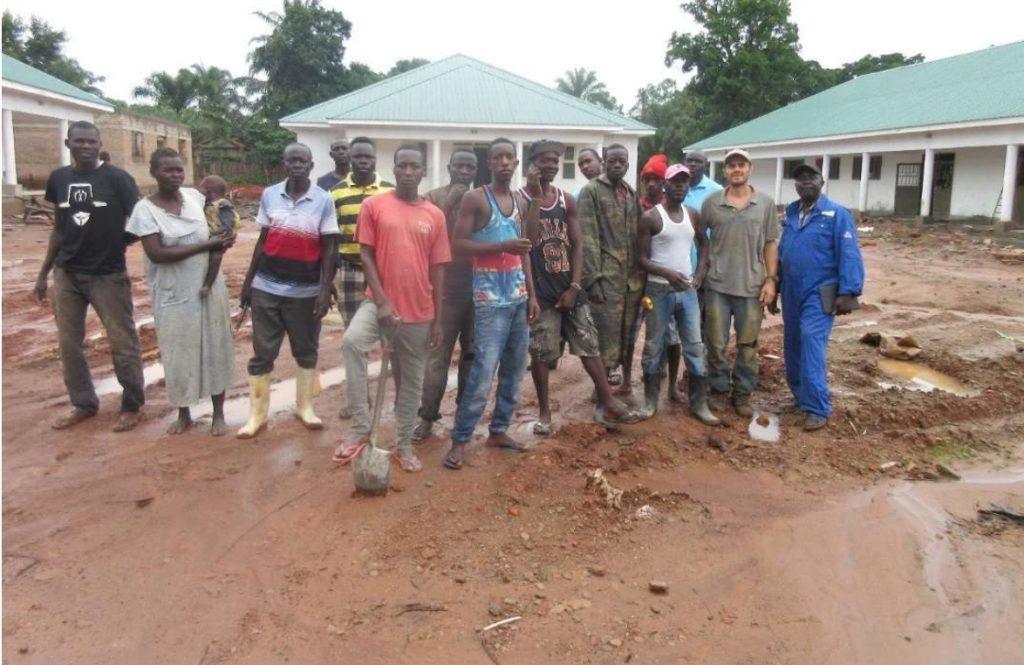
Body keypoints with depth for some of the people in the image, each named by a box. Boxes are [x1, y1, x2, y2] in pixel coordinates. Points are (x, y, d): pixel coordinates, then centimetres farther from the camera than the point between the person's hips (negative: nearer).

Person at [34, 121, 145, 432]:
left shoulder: (117, 178, -7)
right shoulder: (59, 178, 8)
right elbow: (58, 229, 15)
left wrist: (116, 242, -22)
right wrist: (43, 273, 15)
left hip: (108, 274, -5)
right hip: (66, 274, 5)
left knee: (122, 341, 0)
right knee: (69, 342, 10)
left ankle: (131, 406, 14)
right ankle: (83, 403, 25)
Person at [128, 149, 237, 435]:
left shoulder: (195, 196, 0)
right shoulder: (145, 209, -11)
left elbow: (223, 218, 17)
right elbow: (157, 254, -19)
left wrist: (225, 237, -7)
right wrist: (207, 244, -21)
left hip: (210, 288, 3)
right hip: (174, 295, -3)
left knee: (215, 349, 8)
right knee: (179, 355, 7)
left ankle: (218, 413, 22)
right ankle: (183, 414, 27)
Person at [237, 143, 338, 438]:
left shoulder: (324, 200, -4)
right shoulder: (269, 195, 3)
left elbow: (328, 249, -3)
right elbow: (262, 241, 9)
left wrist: (325, 290, -9)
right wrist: (248, 281, 8)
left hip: (306, 290, -1)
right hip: (267, 287, 1)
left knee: (306, 351, 12)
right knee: (262, 353, 5)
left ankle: (304, 406, 27)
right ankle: (257, 414, 16)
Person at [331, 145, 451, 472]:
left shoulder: (435, 215, 5)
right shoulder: (374, 205, 0)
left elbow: (437, 270, 5)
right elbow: (366, 255, -3)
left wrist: (438, 320, 3)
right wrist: (381, 301, -13)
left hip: (419, 311, 2)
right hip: (381, 302, -2)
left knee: (412, 380, 10)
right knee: (351, 341, -30)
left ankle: (404, 445, 27)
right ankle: (361, 430, -22)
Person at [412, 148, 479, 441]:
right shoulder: (434, 197, 0)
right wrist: (449, 203, -16)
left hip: (477, 286, 4)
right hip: (445, 287, -4)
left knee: (472, 352, 10)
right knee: (438, 355, -4)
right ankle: (428, 416, 4)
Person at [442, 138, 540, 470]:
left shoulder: (520, 201, 14)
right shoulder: (475, 198, -6)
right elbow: (458, 244, -13)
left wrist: (532, 293, 13)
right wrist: (503, 246, -21)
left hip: (519, 295, 7)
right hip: (490, 296, -7)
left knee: (514, 369, 10)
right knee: (484, 371, -11)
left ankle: (499, 430, 23)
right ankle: (459, 440, -1)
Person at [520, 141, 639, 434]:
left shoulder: (567, 200, 9)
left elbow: (577, 245, 6)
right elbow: (528, 241, -19)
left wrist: (574, 286, -4)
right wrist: (537, 198, -20)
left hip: (569, 285, 4)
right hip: (539, 288, -4)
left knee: (590, 344, 6)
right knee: (540, 352, 2)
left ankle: (608, 403, 13)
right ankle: (544, 411, 15)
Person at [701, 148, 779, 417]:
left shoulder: (766, 203, 3)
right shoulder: (711, 202, 2)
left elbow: (771, 244, 5)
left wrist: (770, 279, -2)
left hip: (751, 286, 0)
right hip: (717, 285, 0)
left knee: (748, 345, 8)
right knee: (716, 343, 8)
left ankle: (742, 394, 21)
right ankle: (718, 390, 23)